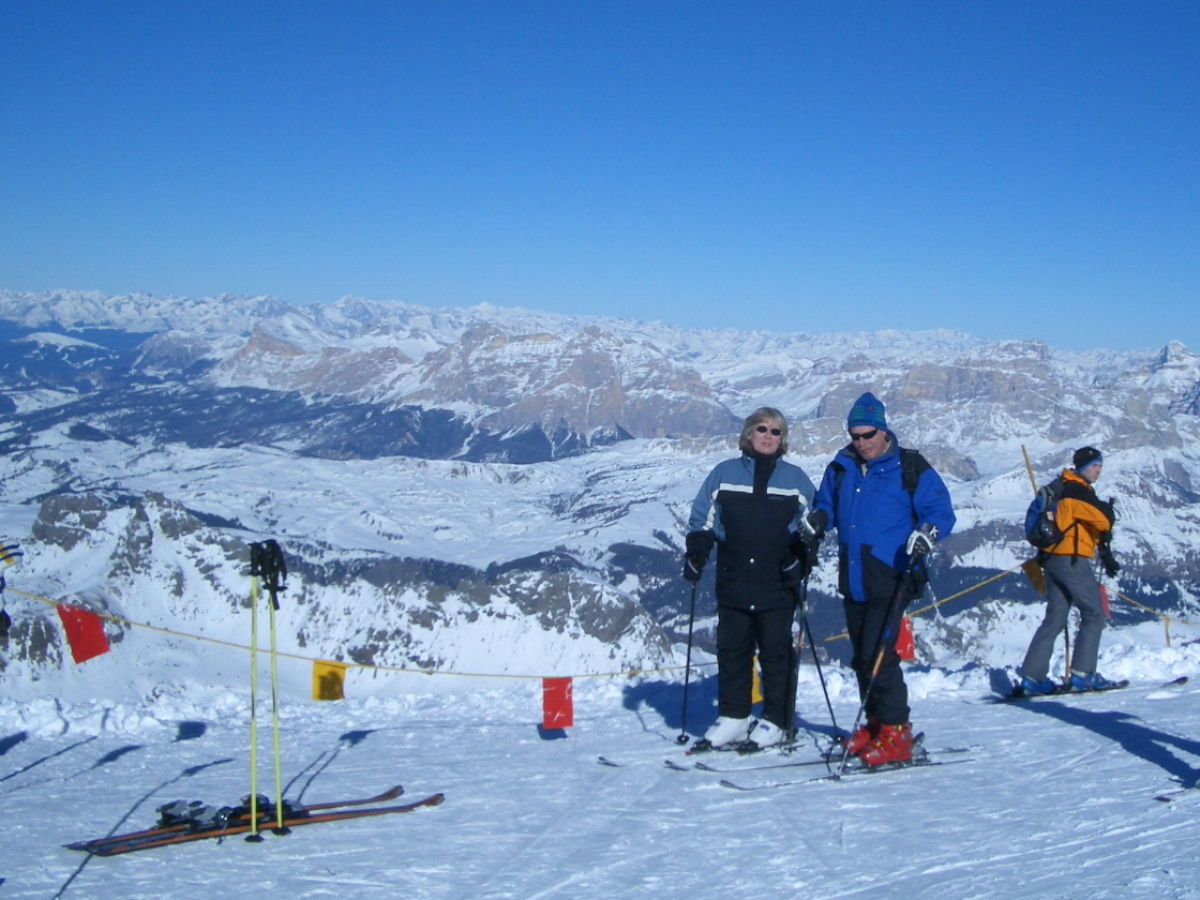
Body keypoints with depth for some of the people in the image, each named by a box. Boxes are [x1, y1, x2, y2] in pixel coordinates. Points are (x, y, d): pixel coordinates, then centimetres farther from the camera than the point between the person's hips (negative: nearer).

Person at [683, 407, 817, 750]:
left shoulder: (795, 479, 9)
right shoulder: (724, 474, 9)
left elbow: (810, 528, 12)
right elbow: (701, 520, 12)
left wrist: (800, 560, -3)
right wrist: (696, 554, -1)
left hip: (777, 585, -1)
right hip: (733, 583, 1)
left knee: (776, 652, 1)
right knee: (731, 650, 5)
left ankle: (775, 721, 9)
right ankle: (732, 718, 13)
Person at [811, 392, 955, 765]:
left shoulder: (910, 468, -4)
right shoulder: (841, 468, 12)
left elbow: (941, 510, -5)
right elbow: (827, 504, 24)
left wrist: (927, 533, -25)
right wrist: (819, 518, 1)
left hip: (890, 580, -7)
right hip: (852, 581, 7)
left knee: (878, 654, -14)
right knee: (861, 657, 12)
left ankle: (896, 734, -4)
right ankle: (875, 724, 26)